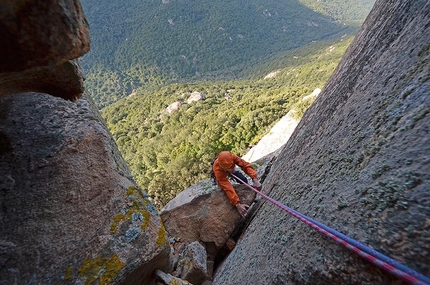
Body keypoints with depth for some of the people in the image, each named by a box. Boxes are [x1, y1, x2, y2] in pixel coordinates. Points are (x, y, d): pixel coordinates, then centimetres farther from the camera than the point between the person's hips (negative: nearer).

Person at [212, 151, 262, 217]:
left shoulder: (232, 157, -44)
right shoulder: (217, 169, -49)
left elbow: (245, 165, -46)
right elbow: (227, 188, -55)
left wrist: (255, 179, -61)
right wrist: (237, 204, -61)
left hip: (233, 170, 2)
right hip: (221, 174, -1)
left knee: (244, 181, -9)